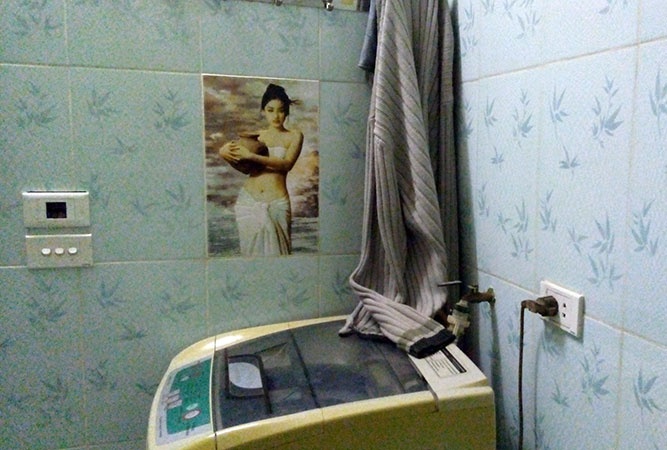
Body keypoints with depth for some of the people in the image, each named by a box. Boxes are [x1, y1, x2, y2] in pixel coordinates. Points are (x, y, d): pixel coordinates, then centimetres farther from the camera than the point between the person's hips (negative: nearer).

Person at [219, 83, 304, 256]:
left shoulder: (294, 136, 4)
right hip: (248, 201, 3)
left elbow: (286, 164, -12)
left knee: (276, 252, -3)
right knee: (251, 250, 7)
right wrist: (228, 154, -11)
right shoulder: (257, 136, 13)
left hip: (276, 203, -3)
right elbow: (246, 168, 7)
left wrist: (251, 156, -17)